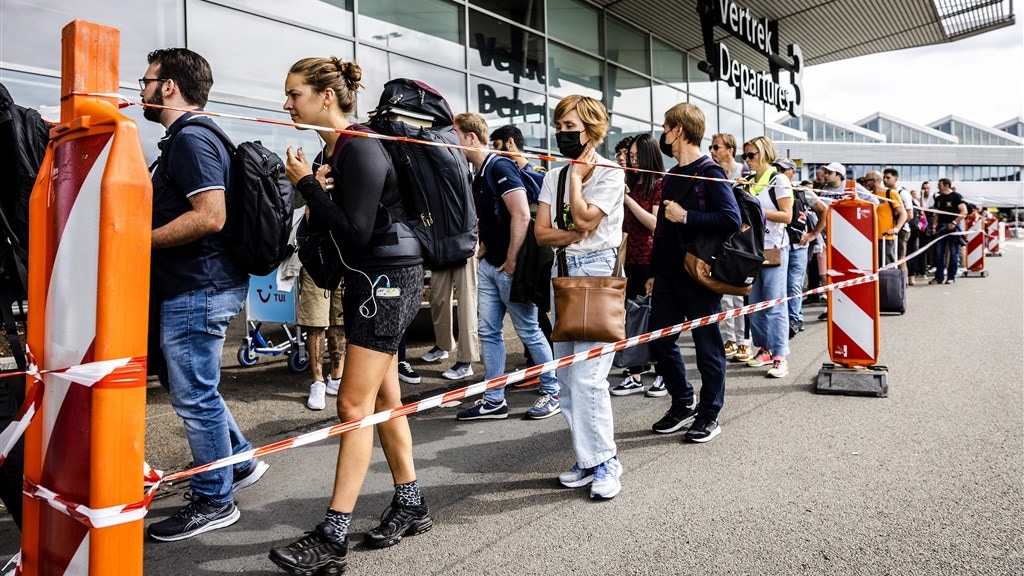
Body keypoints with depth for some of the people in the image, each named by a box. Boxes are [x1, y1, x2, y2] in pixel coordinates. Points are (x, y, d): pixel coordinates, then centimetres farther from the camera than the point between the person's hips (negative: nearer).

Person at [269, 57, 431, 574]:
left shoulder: (361, 149, -16)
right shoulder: (333, 150, 11)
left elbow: (354, 231, -22)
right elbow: (327, 224, 12)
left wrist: (307, 185, -13)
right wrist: (315, 191, -7)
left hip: (387, 280, -10)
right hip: (368, 281, 10)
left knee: (354, 405, -9)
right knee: (383, 399, 13)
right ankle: (410, 506, 26)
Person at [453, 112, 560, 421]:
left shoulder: (499, 167, -14)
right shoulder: (479, 174, 14)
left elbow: (521, 215, -24)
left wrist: (511, 262, -20)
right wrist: (484, 248, 14)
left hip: (509, 267, -9)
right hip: (488, 265, 9)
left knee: (528, 331, 2)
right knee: (488, 332, 9)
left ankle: (553, 392, 18)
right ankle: (494, 400, 18)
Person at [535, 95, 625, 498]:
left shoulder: (610, 174, -3)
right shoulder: (554, 176, 13)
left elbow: (584, 218, -18)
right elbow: (542, 233, 4)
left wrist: (577, 174, -6)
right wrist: (579, 234, -13)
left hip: (596, 272, -6)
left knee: (586, 375, -12)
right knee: (567, 376, 8)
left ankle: (605, 461, 4)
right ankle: (587, 458, 20)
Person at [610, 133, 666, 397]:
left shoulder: (660, 184, -5)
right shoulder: (628, 183, 11)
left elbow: (655, 223, -15)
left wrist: (627, 199, -16)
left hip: (651, 259, -6)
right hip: (629, 258, 6)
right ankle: (635, 376, 15)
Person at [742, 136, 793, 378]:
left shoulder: (778, 179, -2)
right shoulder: (749, 182, 15)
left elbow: (787, 215, -9)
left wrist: (757, 211, -13)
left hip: (774, 247, -6)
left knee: (774, 304, -8)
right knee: (754, 303, 7)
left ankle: (780, 357, -6)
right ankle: (764, 349, 17)